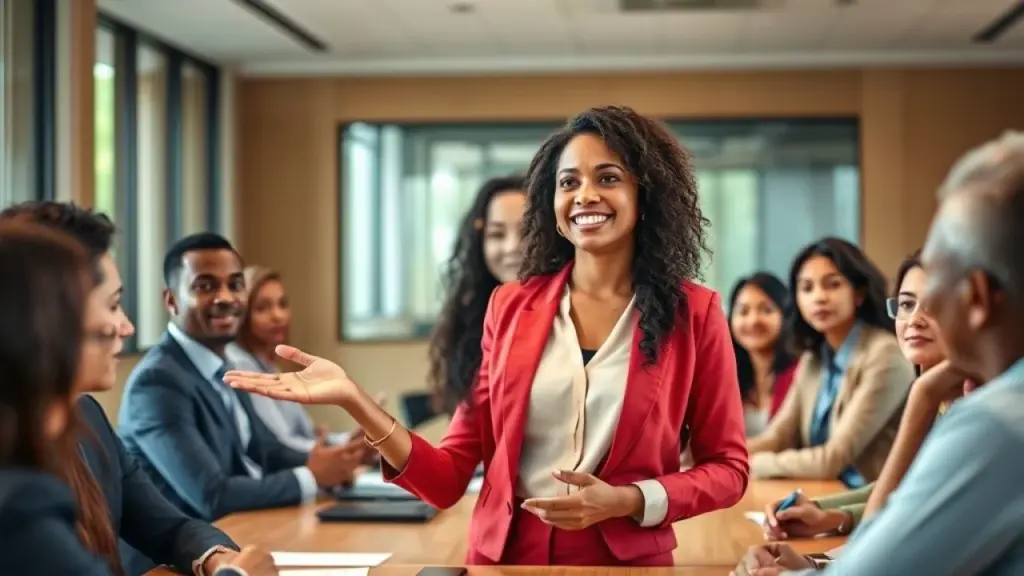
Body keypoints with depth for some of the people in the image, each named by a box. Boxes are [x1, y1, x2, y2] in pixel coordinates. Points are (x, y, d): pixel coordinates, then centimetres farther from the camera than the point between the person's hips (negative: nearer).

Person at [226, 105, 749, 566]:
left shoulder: (693, 312, -5)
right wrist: (355, 401, -16)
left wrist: (625, 502, -16)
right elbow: (449, 480, -2)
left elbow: (726, 469, 1)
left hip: (627, 564, -2)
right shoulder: (510, 307, 0)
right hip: (503, 559, 2)